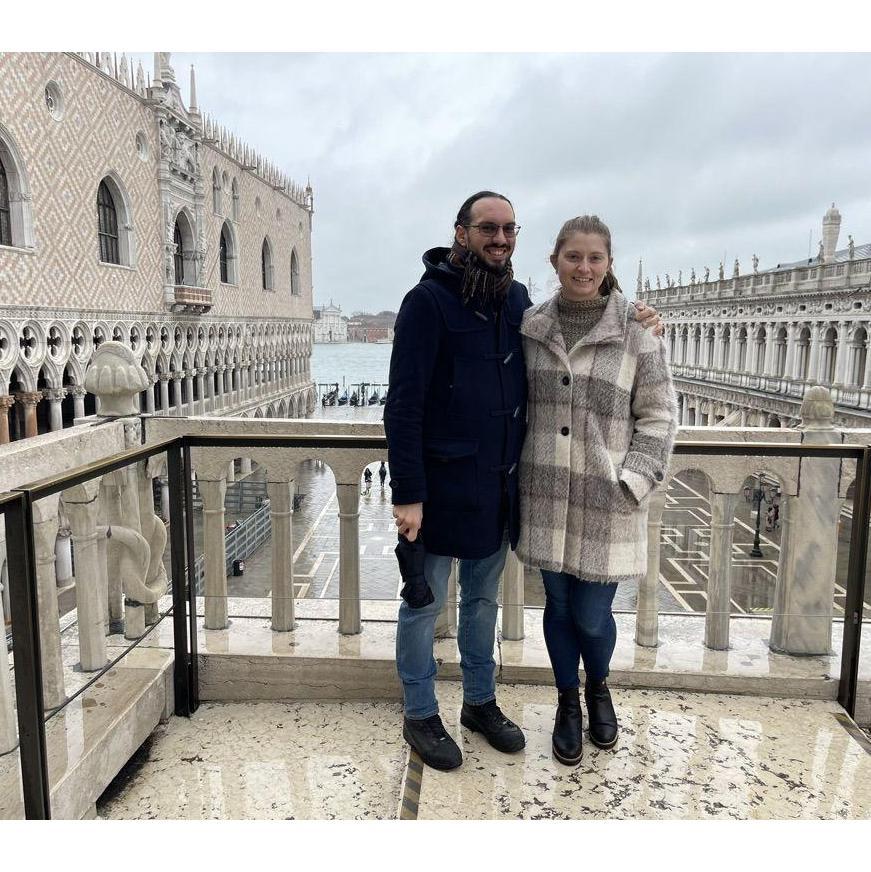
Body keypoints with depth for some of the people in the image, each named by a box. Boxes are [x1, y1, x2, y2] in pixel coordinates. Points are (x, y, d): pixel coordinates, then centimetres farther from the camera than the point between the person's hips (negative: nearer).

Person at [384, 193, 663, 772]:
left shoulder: (517, 299, 6)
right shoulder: (429, 300, -13)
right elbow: (404, 403, -16)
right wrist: (407, 493, -20)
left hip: (498, 486, 6)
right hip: (440, 486, -6)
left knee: (483, 600, 20)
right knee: (425, 604, 9)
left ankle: (481, 701, 39)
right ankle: (421, 715, 29)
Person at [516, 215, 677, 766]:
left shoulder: (637, 332, -7)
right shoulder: (532, 327, 2)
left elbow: (659, 416, -3)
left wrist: (631, 484, -11)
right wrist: (515, 473, 7)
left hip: (605, 501, -2)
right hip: (546, 496, 3)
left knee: (592, 614, 4)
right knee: (558, 605, 14)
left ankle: (598, 688, 39)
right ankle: (568, 702, 37)